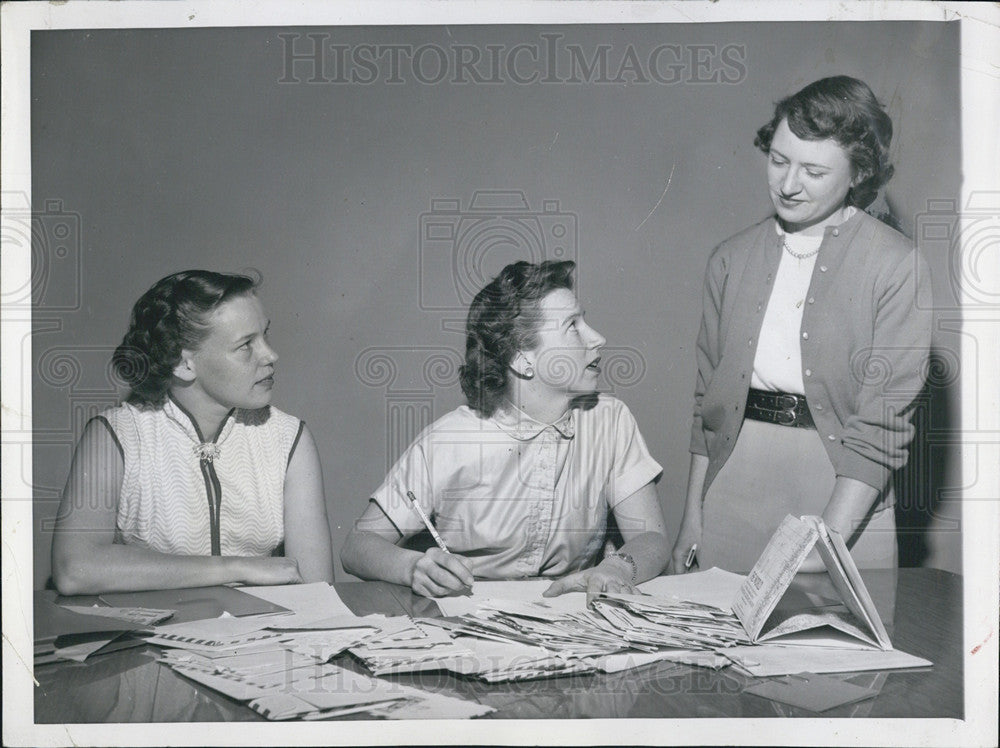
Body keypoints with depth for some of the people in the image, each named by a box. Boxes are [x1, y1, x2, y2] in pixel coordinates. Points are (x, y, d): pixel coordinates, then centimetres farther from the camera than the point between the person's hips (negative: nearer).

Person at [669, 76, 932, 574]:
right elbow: (709, 393, 12)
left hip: (846, 497, -3)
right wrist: (692, 517, 9)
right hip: (734, 486, 4)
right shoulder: (731, 259, 8)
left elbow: (884, 418, -12)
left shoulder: (896, 267, -6)